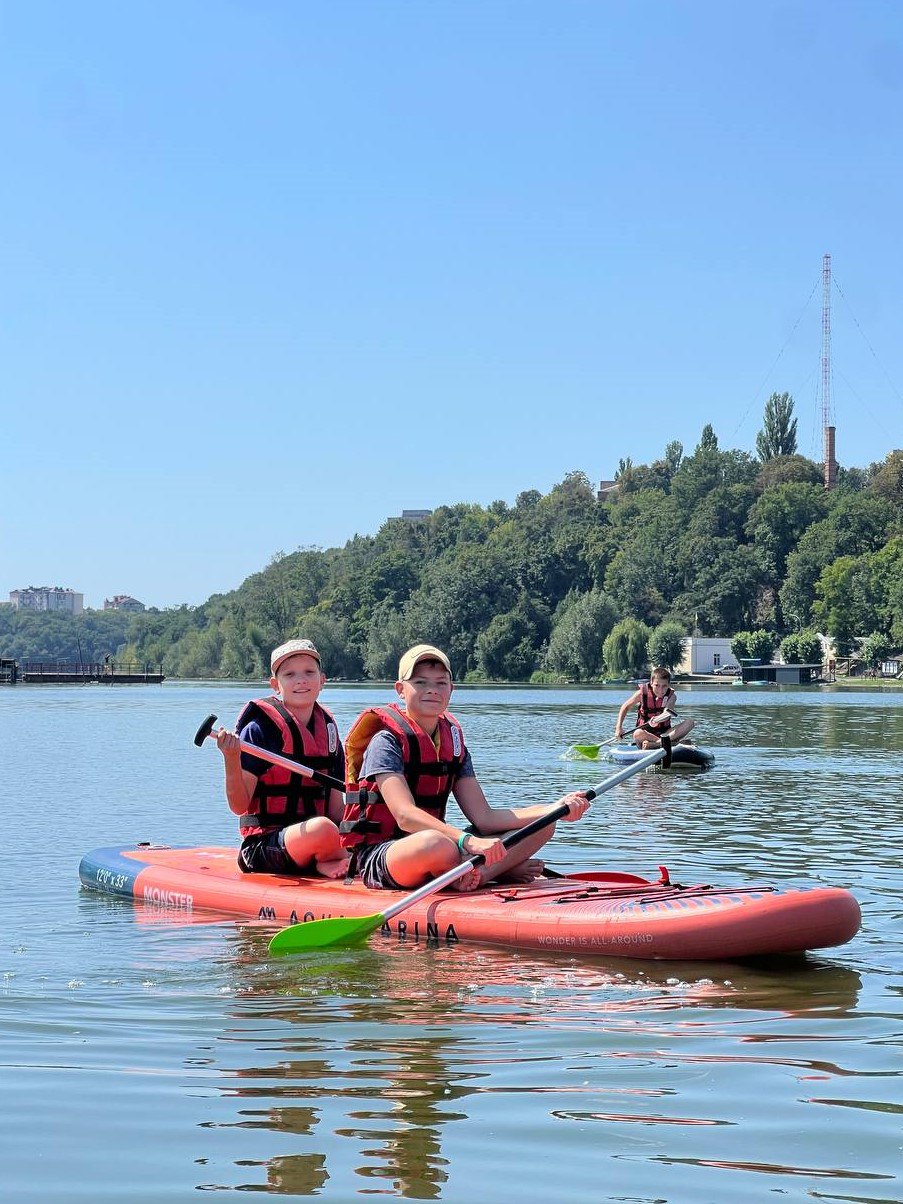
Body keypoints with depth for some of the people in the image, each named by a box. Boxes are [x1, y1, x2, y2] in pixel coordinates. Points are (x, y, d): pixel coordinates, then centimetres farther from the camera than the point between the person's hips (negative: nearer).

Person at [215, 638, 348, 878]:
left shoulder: (327, 727, 13)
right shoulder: (259, 728, -5)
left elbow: (335, 808, 14)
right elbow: (239, 806, -9)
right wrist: (231, 760, -24)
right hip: (262, 844, -5)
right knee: (322, 828, -35)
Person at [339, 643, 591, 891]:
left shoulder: (452, 741, 9)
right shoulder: (386, 742, -12)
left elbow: (483, 817, 2)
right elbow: (406, 816, -26)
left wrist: (555, 809, -11)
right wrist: (469, 841, -40)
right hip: (379, 856, -7)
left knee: (541, 825, 1)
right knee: (437, 844, -42)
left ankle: (474, 875, -22)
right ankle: (499, 870, -11)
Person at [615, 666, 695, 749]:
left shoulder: (671, 696, -7)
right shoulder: (642, 693, -7)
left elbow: (667, 714, -26)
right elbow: (626, 706, 7)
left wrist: (657, 720, -50)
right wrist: (619, 727, -5)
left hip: (664, 732, 2)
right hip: (646, 732, -2)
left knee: (689, 723, -23)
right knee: (638, 734, -38)